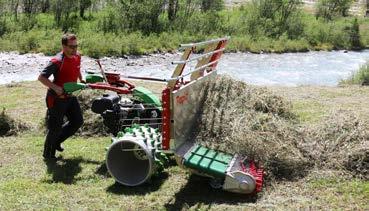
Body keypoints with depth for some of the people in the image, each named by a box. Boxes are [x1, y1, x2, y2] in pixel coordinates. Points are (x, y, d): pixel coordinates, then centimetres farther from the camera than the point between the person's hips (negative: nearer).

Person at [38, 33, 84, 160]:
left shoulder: (77, 57, -1)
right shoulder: (57, 61, -25)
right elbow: (41, 77, -23)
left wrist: (81, 80, 11)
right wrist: (55, 88, -31)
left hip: (69, 96, 8)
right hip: (56, 98, -8)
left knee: (78, 121, 13)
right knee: (55, 127, 2)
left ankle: (56, 141, 30)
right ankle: (48, 153, 23)